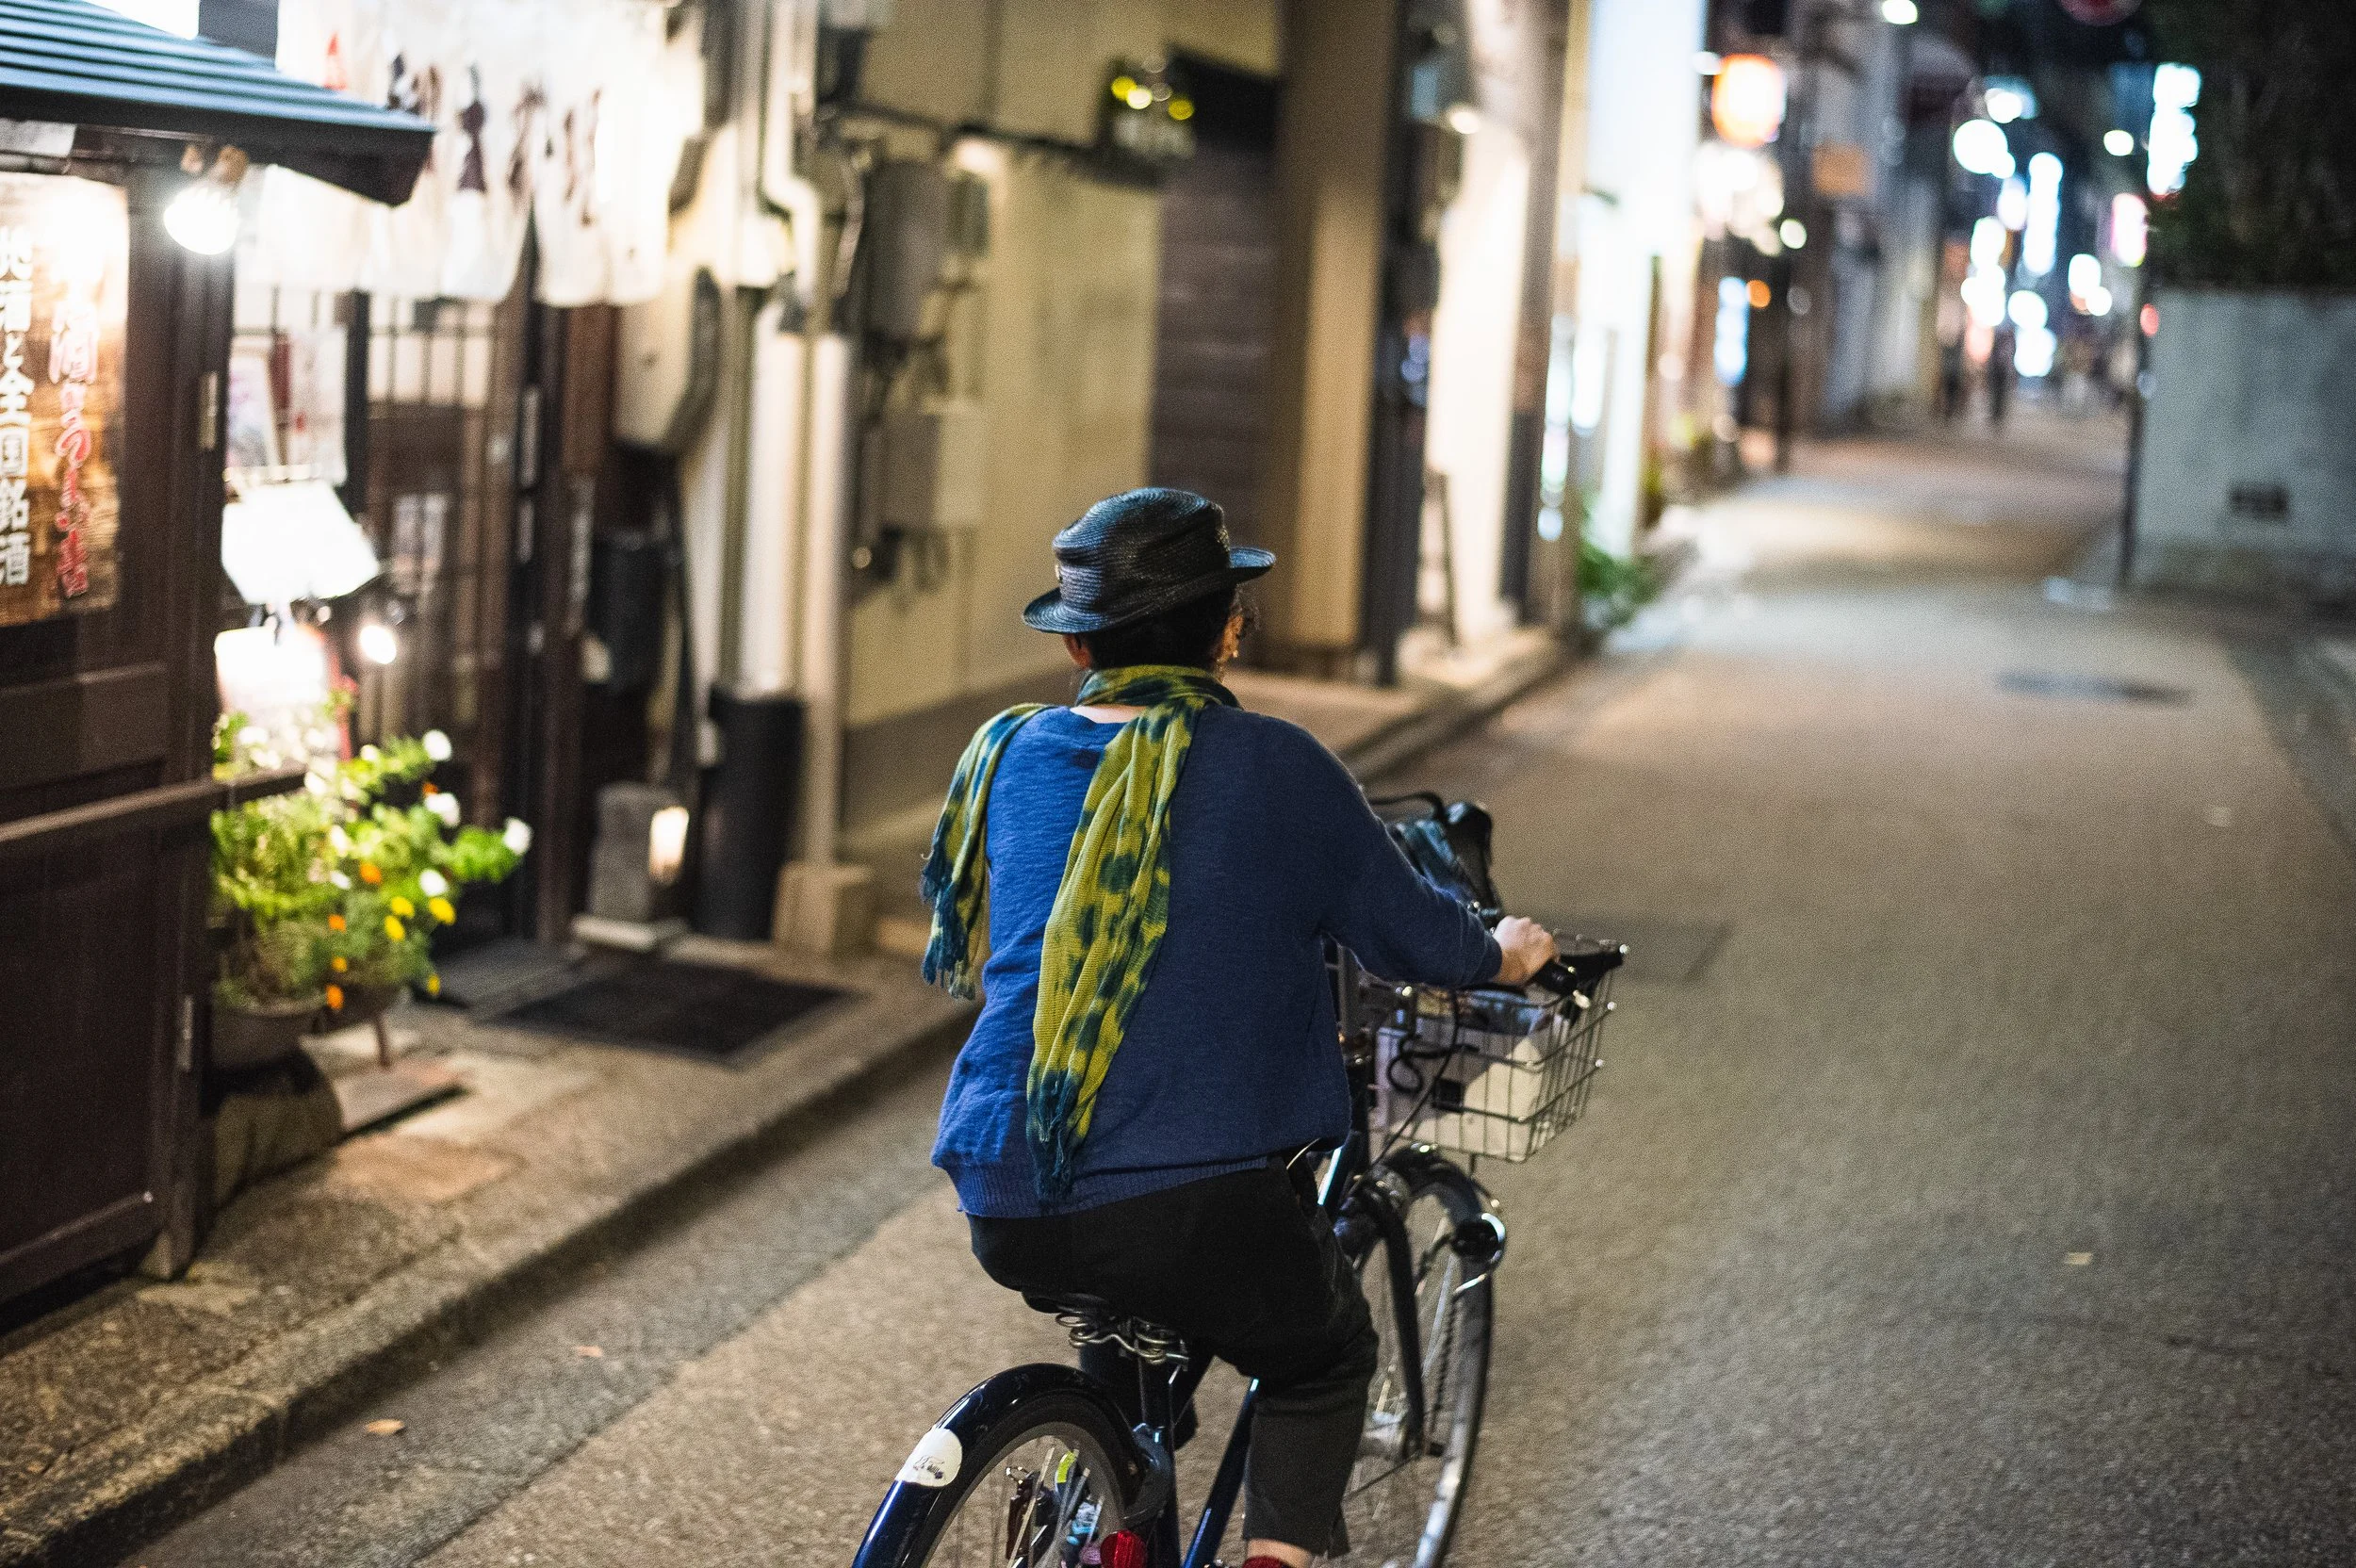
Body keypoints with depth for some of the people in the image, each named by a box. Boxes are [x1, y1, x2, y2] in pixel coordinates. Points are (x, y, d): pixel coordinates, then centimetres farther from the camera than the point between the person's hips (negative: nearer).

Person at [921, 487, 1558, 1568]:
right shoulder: (1276, 769, -4)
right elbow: (1416, 940, 7)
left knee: (1127, 1311, 37)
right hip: (1195, 1210, -5)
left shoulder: (1011, 753, 10)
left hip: (1007, 1211, 5)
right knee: (1326, 1360, 24)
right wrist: (1505, 954, 30)